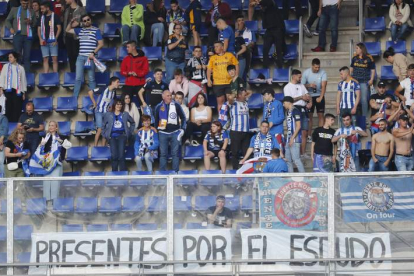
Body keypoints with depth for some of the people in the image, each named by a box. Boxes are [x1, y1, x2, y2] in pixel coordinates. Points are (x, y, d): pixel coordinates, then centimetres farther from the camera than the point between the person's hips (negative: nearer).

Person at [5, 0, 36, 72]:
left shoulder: (31, 12, 14)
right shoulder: (14, 10, 9)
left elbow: (35, 24, 15)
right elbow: (7, 20, 11)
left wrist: (30, 22, -6)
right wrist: (10, 28, -7)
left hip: (28, 36, 1)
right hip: (18, 36, -1)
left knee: (27, 56, -1)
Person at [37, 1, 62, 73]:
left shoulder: (55, 16, -1)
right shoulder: (42, 17, 13)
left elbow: (59, 28, -3)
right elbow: (39, 29, 16)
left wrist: (55, 39, -10)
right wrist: (40, 39, 1)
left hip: (52, 41, -4)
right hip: (44, 42, 4)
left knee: (54, 59, -6)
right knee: (45, 59, 3)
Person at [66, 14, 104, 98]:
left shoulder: (96, 30, 2)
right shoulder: (80, 30, 16)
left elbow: (101, 44, -4)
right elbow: (68, 30, 25)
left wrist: (93, 53, -14)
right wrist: (71, 23, 6)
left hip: (90, 57, -4)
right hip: (80, 57, 4)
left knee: (91, 78, 1)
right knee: (78, 78, 2)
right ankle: (75, 97, 4)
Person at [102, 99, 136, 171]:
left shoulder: (125, 114, 10)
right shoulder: (108, 115, 8)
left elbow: (132, 123, 22)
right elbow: (103, 126, 15)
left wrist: (130, 131, 13)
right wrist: (105, 134, 6)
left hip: (122, 136, 0)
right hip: (112, 137, 0)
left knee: (121, 155, -11)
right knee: (114, 156, -6)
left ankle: (123, 172, -7)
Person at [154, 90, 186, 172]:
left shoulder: (176, 105, 1)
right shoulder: (159, 107, 3)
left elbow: (183, 117, 8)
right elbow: (156, 120, 13)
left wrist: (182, 129, 1)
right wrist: (156, 131, 11)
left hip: (175, 132, -1)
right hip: (163, 133, 1)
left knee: (175, 153, 0)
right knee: (163, 154, 1)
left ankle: (176, 171, 4)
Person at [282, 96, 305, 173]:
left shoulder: (295, 111, -10)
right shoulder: (288, 112, 17)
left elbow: (298, 126, -15)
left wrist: (292, 138, -18)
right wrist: (288, 138, 14)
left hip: (295, 139, -10)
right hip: (289, 139, 10)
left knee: (296, 159, -13)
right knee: (288, 160, 10)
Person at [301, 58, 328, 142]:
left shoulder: (323, 73, -13)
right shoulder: (306, 72, -9)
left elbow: (323, 86, -21)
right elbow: (302, 85, -2)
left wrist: (320, 97, -32)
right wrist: (309, 85, -23)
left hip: (319, 96, -1)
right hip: (309, 96, 1)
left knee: (320, 115, -3)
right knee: (309, 115, 2)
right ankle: (309, 136, 6)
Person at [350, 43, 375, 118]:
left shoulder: (369, 58, -2)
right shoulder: (355, 58, 8)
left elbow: (373, 70, 2)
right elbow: (351, 68, 18)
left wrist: (371, 80, -7)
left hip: (364, 81, -4)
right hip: (355, 80, 4)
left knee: (364, 99, -4)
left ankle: (365, 116, 2)